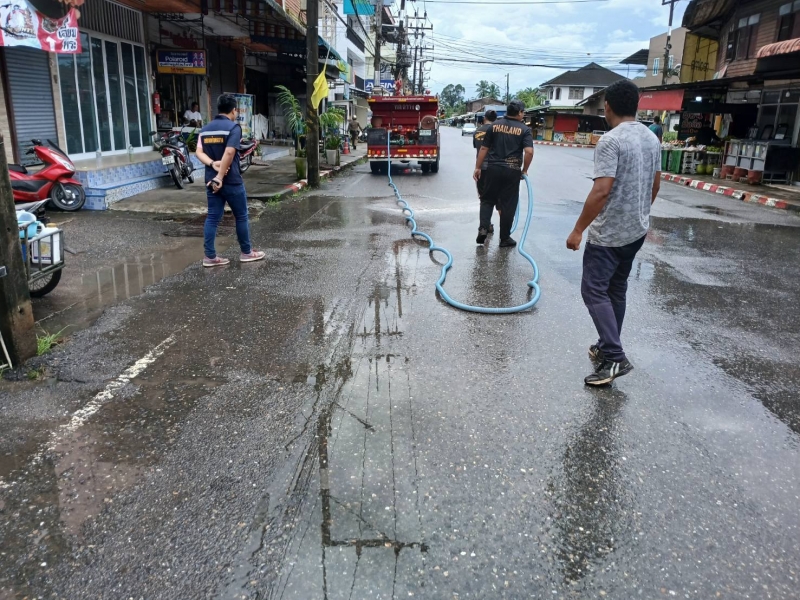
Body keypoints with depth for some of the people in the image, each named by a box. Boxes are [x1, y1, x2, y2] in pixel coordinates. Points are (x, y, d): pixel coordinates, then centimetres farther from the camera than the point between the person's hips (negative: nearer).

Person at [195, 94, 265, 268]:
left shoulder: (205, 129, 12)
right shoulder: (233, 127, -10)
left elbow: (199, 152, 2)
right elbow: (229, 153, -21)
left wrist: (212, 164, -12)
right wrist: (220, 177, -20)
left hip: (211, 180, 6)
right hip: (231, 181, -6)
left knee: (212, 217, 7)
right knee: (241, 216, 8)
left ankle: (210, 256, 7)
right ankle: (247, 252, 17)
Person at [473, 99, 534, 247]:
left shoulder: (494, 125, 5)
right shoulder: (524, 129, -3)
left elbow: (484, 148, 4)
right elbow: (529, 152, -14)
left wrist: (478, 167, 10)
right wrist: (524, 170, -2)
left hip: (493, 168, 2)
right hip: (512, 171, -2)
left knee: (488, 199, 16)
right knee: (508, 204, 7)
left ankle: (483, 228, -3)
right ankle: (504, 238, 13)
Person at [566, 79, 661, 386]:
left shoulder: (610, 141, -19)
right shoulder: (652, 138, 8)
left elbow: (601, 190, -25)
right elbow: (655, 185, 16)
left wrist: (578, 230, -19)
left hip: (608, 233, -9)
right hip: (637, 230, 9)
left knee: (594, 291, -5)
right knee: (616, 289, 18)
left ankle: (614, 358, -10)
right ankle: (609, 348, 27)